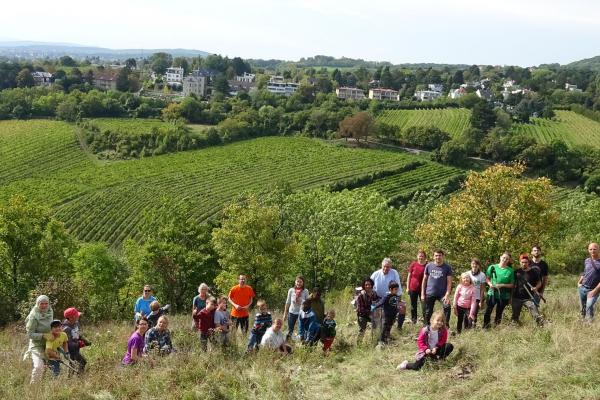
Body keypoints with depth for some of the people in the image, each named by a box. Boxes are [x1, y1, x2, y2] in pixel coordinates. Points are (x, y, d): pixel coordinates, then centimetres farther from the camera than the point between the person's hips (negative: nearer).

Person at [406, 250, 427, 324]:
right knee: (413, 305, 13)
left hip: (423, 289, -2)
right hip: (413, 288, 2)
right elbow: (409, 276, 5)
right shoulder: (413, 264, -2)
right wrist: (407, 287, 3)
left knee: (424, 304, -6)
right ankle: (413, 320, 27)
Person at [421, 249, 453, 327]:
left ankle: (446, 325, -12)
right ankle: (426, 326, 29)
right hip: (430, 293, 2)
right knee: (428, 312, 10)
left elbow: (449, 282, -5)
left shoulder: (447, 267, -3)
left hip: (442, 294, -2)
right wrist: (422, 293, 5)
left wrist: (447, 295, -16)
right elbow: (424, 280, 8)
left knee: (447, 307, -24)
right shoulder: (429, 266, 3)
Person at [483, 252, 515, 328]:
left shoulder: (510, 271, -4)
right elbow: (487, 278, 7)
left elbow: (512, 285, -1)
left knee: (499, 314, 12)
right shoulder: (492, 267, -3)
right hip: (492, 293, 0)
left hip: (503, 296, 0)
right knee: (487, 312, -6)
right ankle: (485, 328, 5)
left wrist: (502, 285, -16)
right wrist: (490, 284, -13)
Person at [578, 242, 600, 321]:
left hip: (593, 290, -6)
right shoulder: (587, 260, 8)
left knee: (589, 307, -22)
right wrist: (579, 282, 9)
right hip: (582, 288, 6)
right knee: (583, 308, 12)